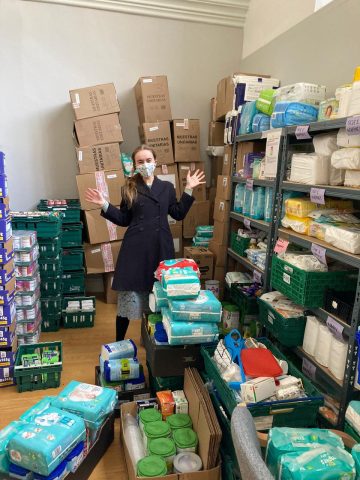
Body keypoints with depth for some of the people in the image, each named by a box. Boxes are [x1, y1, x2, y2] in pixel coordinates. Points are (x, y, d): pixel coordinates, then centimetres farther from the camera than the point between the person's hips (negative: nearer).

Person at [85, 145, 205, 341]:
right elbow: (124, 220, 7)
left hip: (160, 248, 1)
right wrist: (104, 205, -4)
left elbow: (178, 214, 9)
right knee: (129, 295, 1)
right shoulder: (129, 188, 6)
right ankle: (119, 343, 17)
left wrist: (188, 190, 6)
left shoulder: (167, 187, 9)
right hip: (135, 248, -1)